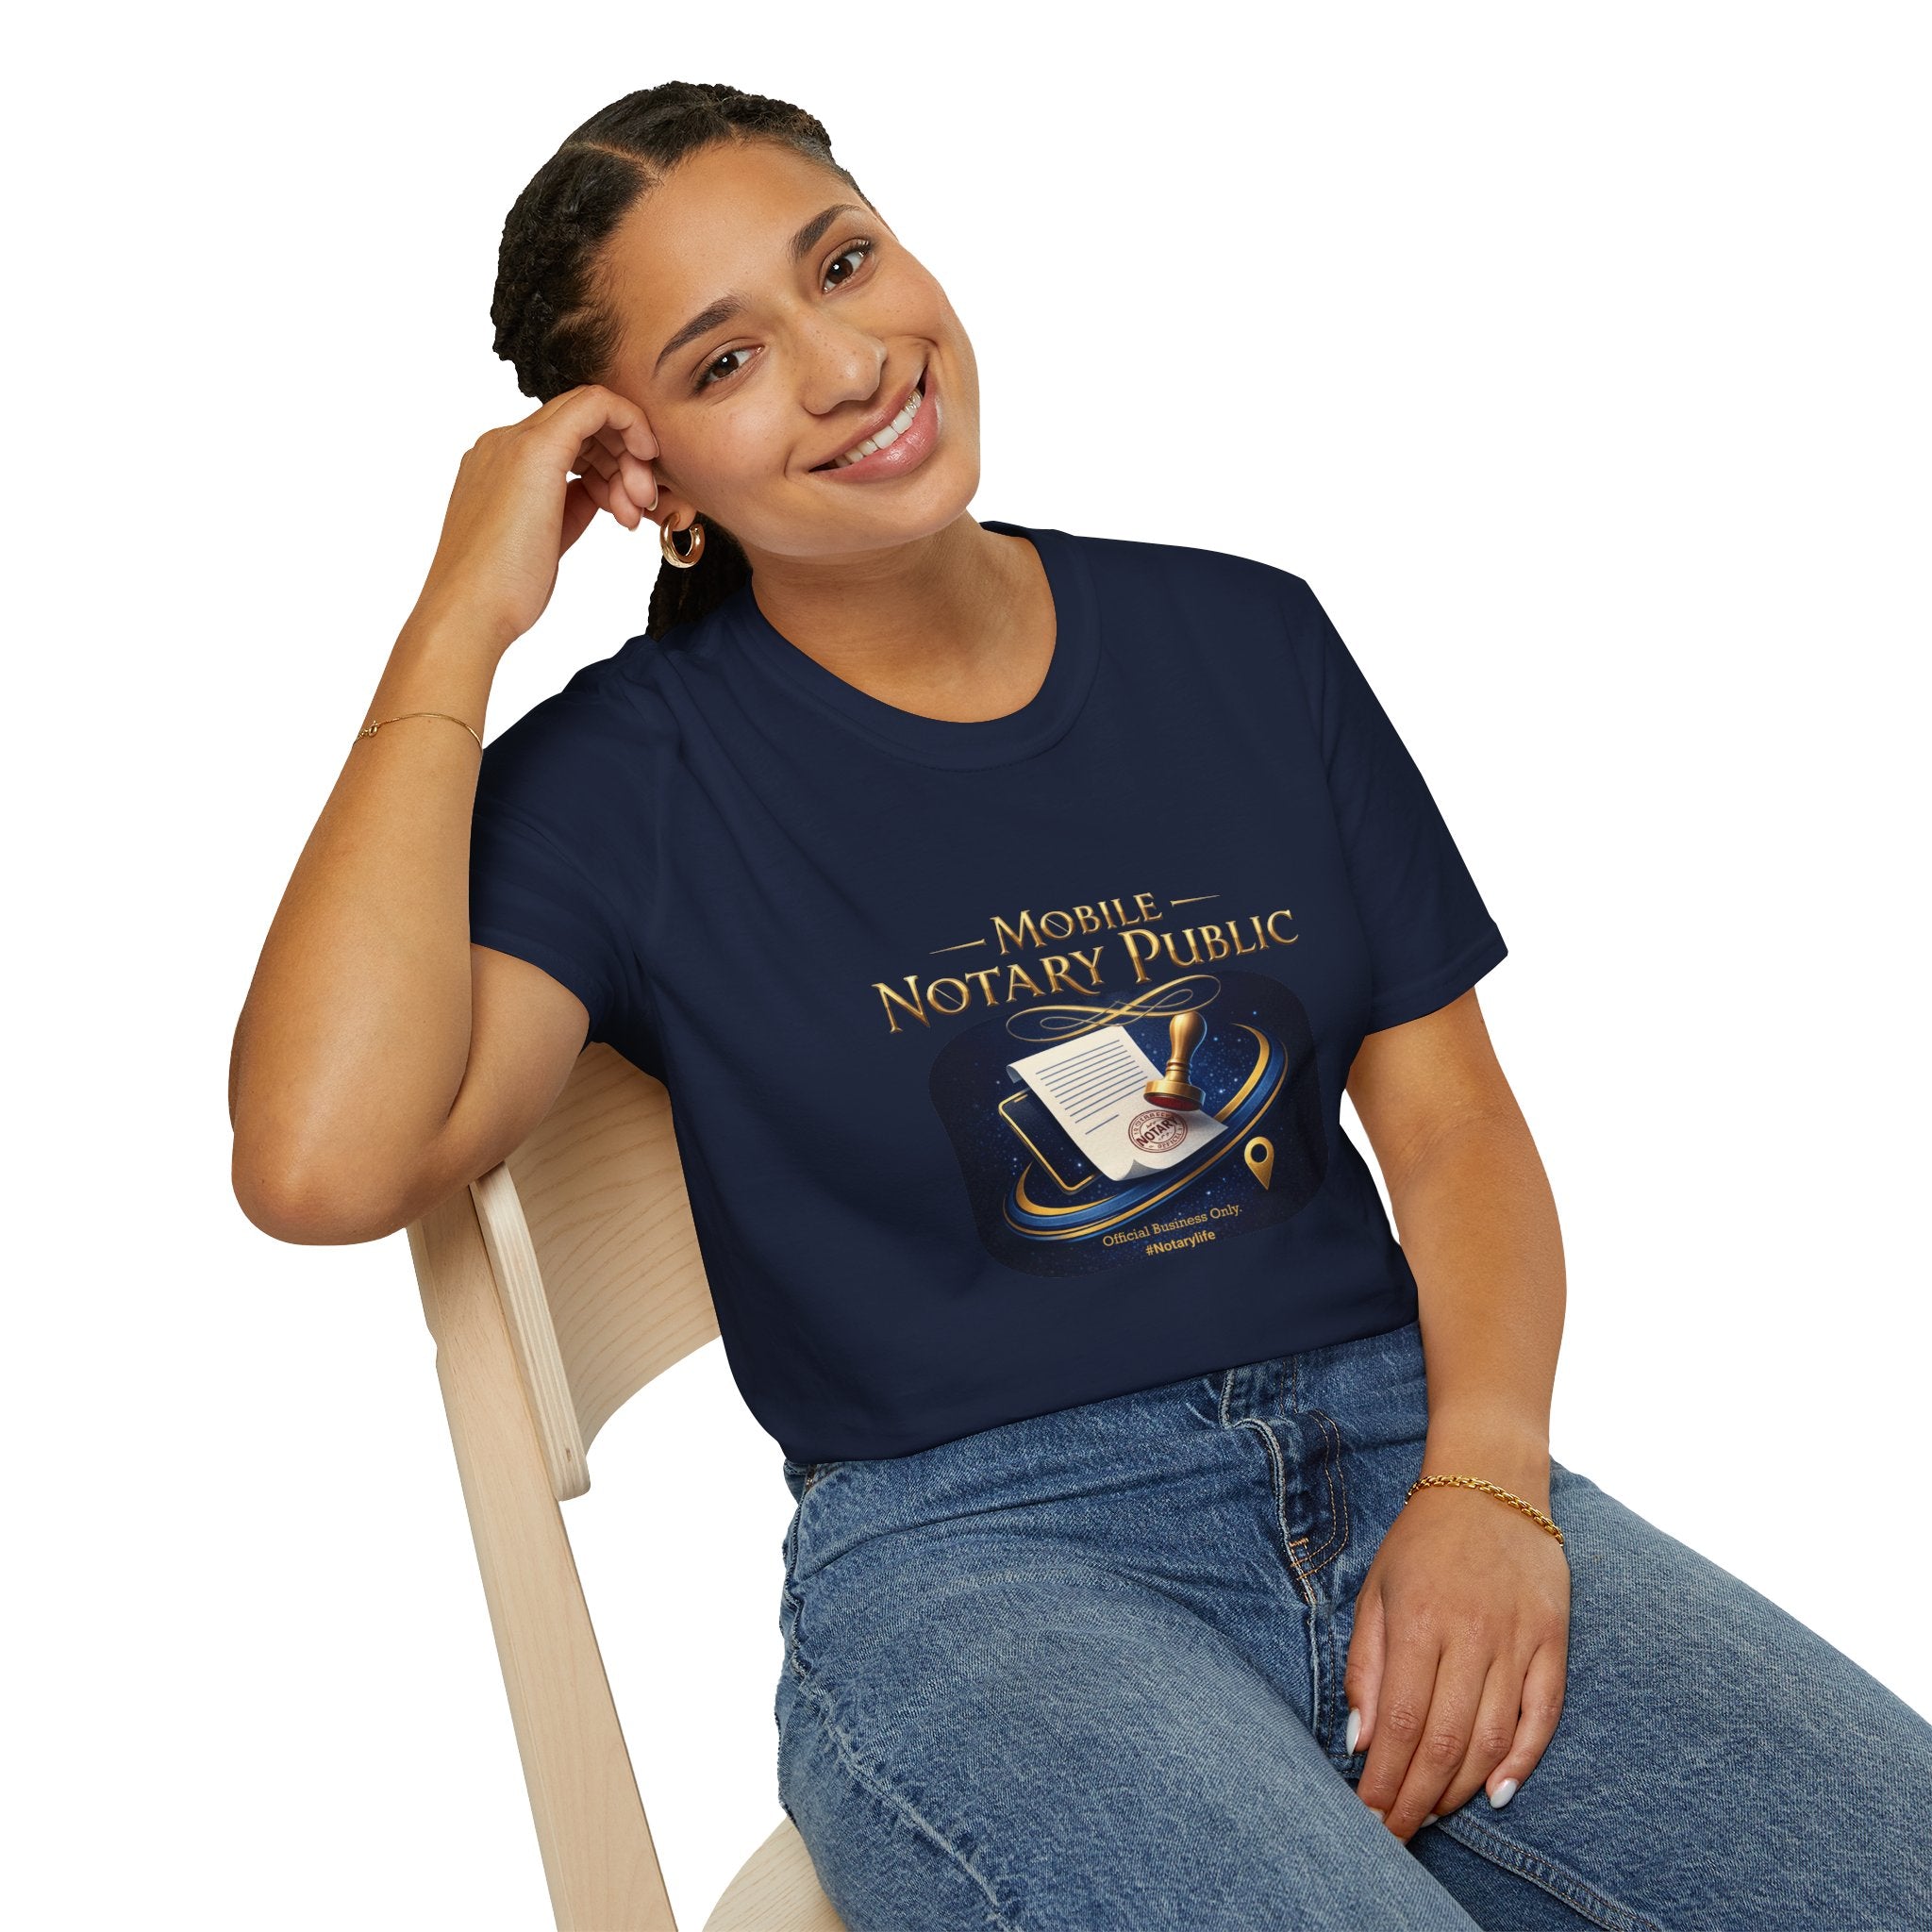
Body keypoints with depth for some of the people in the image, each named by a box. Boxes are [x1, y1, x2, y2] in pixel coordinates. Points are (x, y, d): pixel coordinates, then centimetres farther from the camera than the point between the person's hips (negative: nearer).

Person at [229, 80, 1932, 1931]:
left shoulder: (1242, 637, 10)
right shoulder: (631, 774, -1)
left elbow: (1449, 1111, 10)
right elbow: (322, 1163, -18)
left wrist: (1485, 1479, -8)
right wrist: (460, 622, -11)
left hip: (1396, 1452, 4)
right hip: (967, 1553, -3)